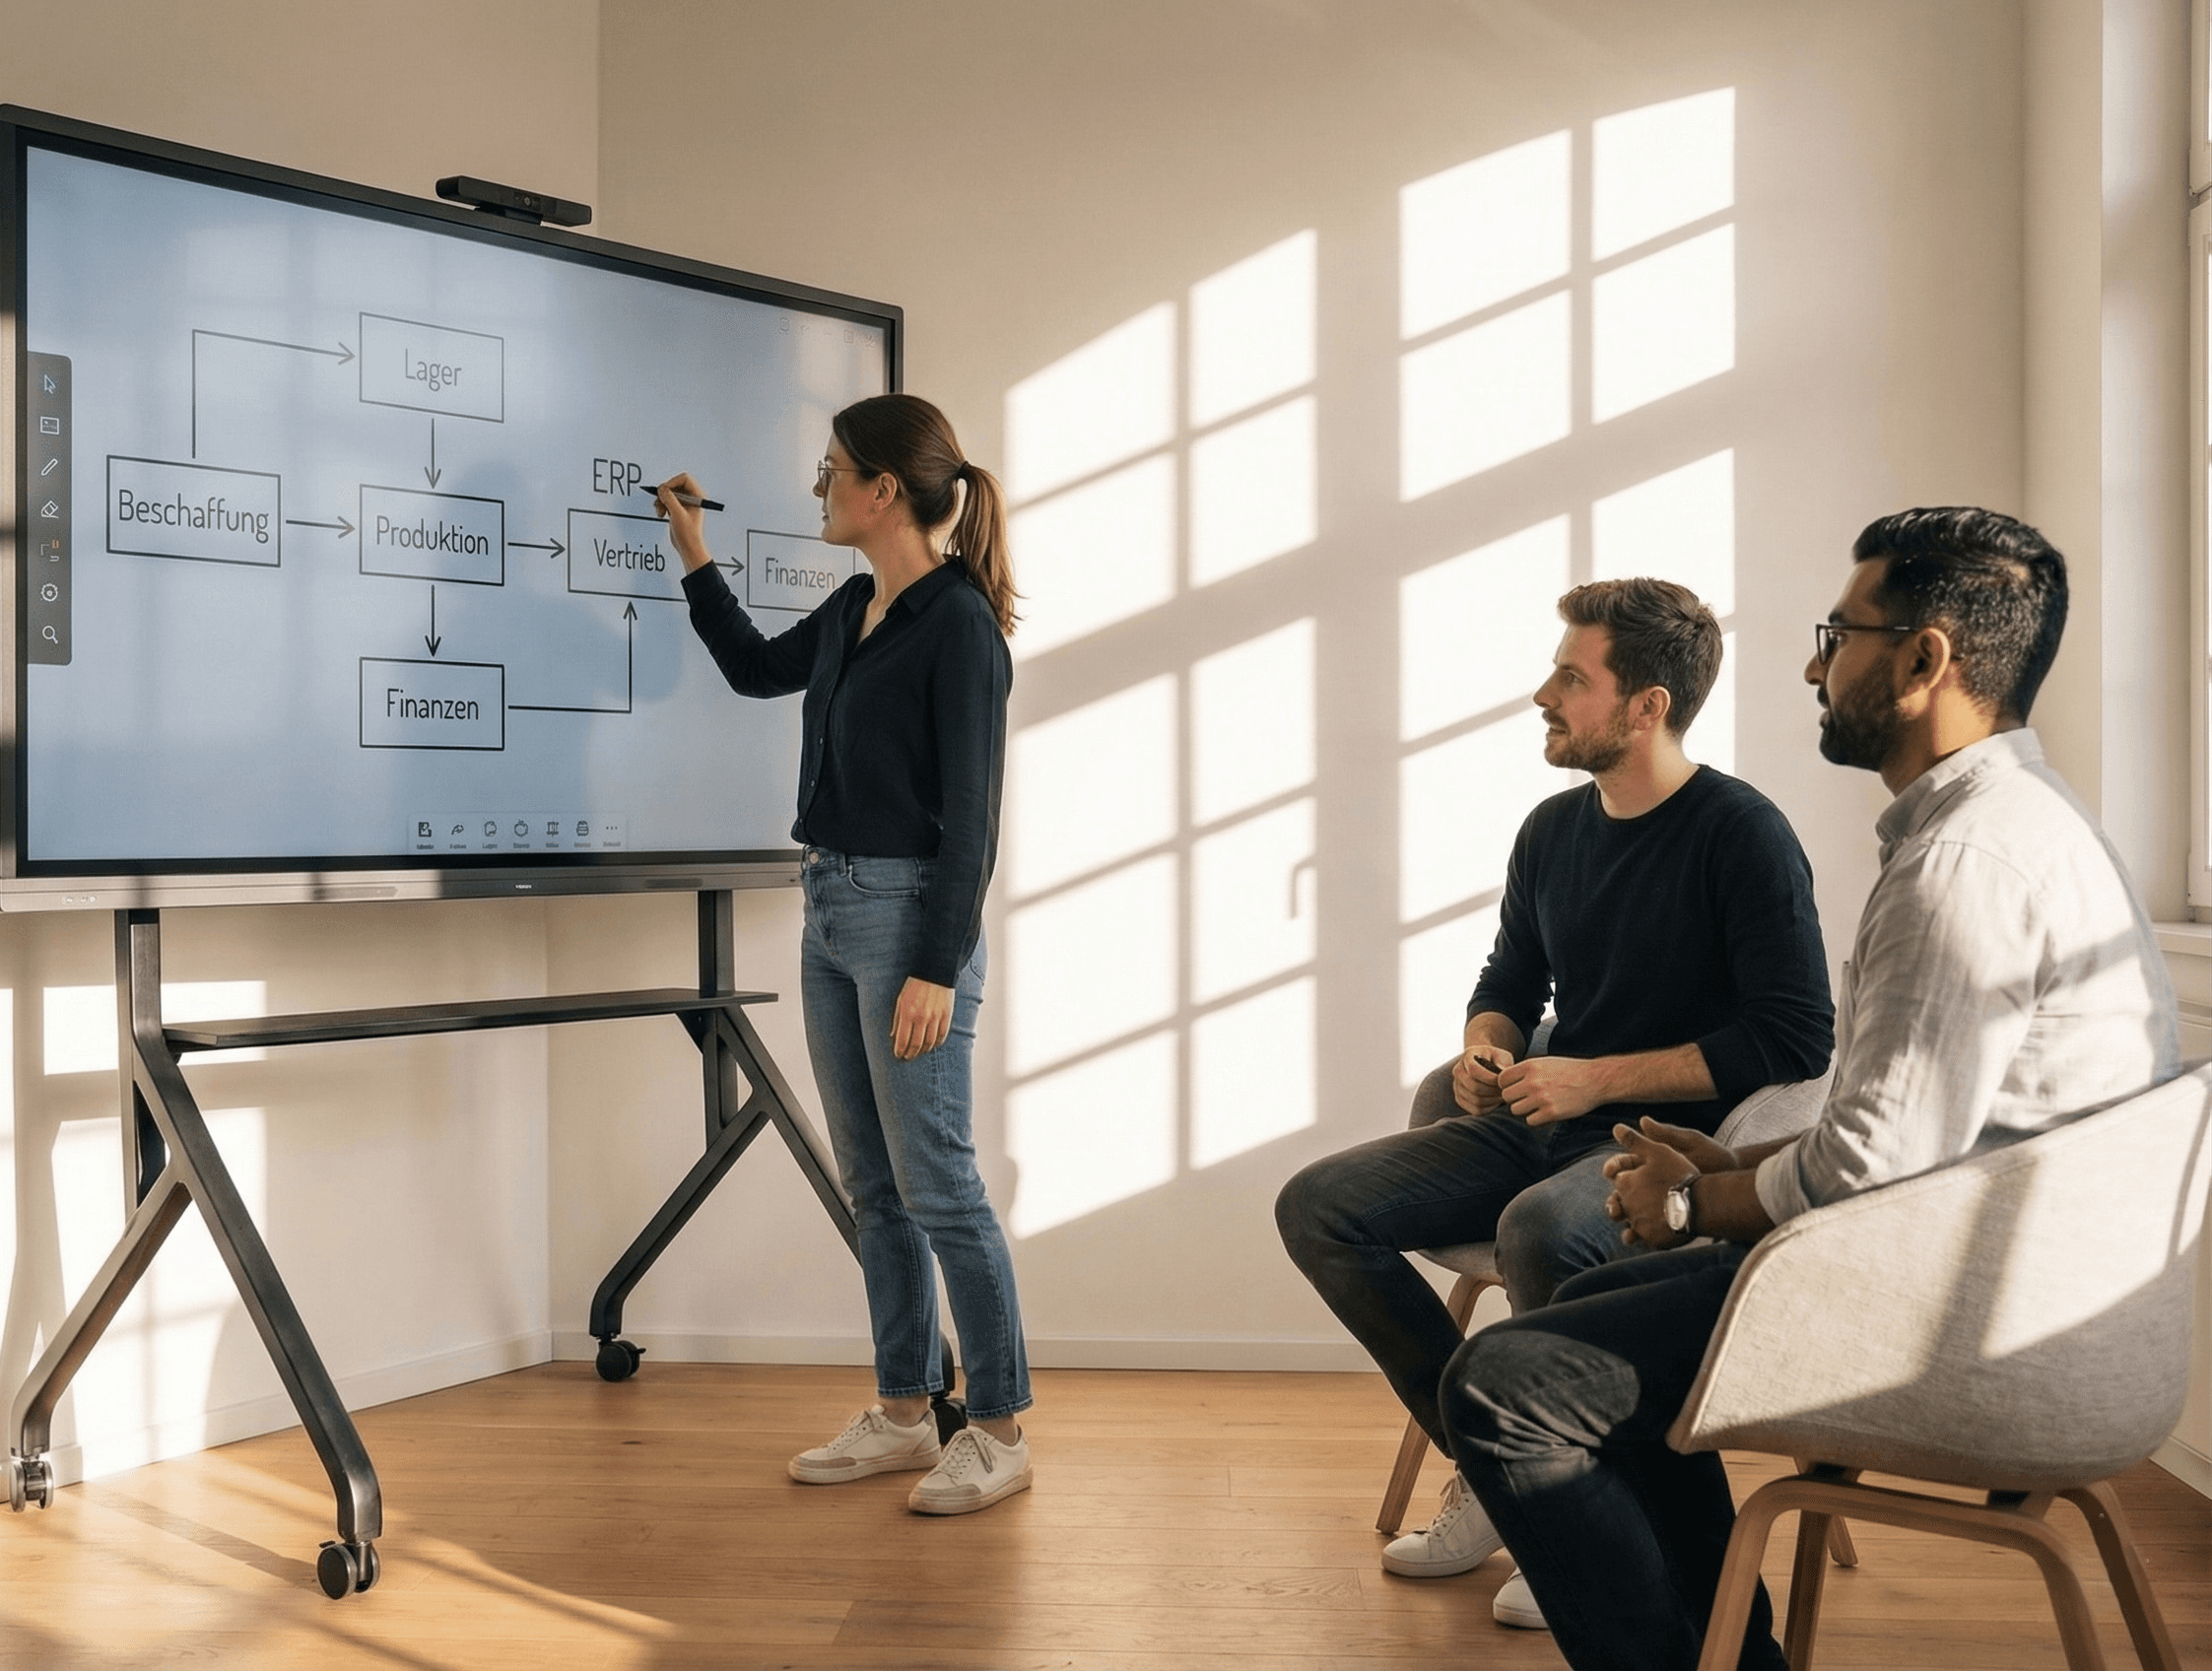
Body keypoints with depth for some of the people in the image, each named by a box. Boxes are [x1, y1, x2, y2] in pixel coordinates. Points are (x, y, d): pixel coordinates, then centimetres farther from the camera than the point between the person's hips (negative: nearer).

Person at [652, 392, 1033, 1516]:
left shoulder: (959, 622, -12)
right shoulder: (851, 611, 12)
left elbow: (970, 814, -15)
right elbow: (754, 668, 32)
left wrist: (937, 970, -19)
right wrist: (692, 553, 27)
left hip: (908, 914, -9)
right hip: (829, 911, 9)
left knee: (935, 1185, -4)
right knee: (873, 1185, 13)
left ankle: (998, 1433, 7)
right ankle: (903, 1415, 24)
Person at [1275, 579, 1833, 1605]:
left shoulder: (1742, 836, -11)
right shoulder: (1553, 830, 10)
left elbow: (1797, 1040, -17)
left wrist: (1600, 1078, -18)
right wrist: (1485, 1052, 1)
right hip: (1541, 1133, 7)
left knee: (1539, 1227, -39)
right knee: (1317, 1206, -8)